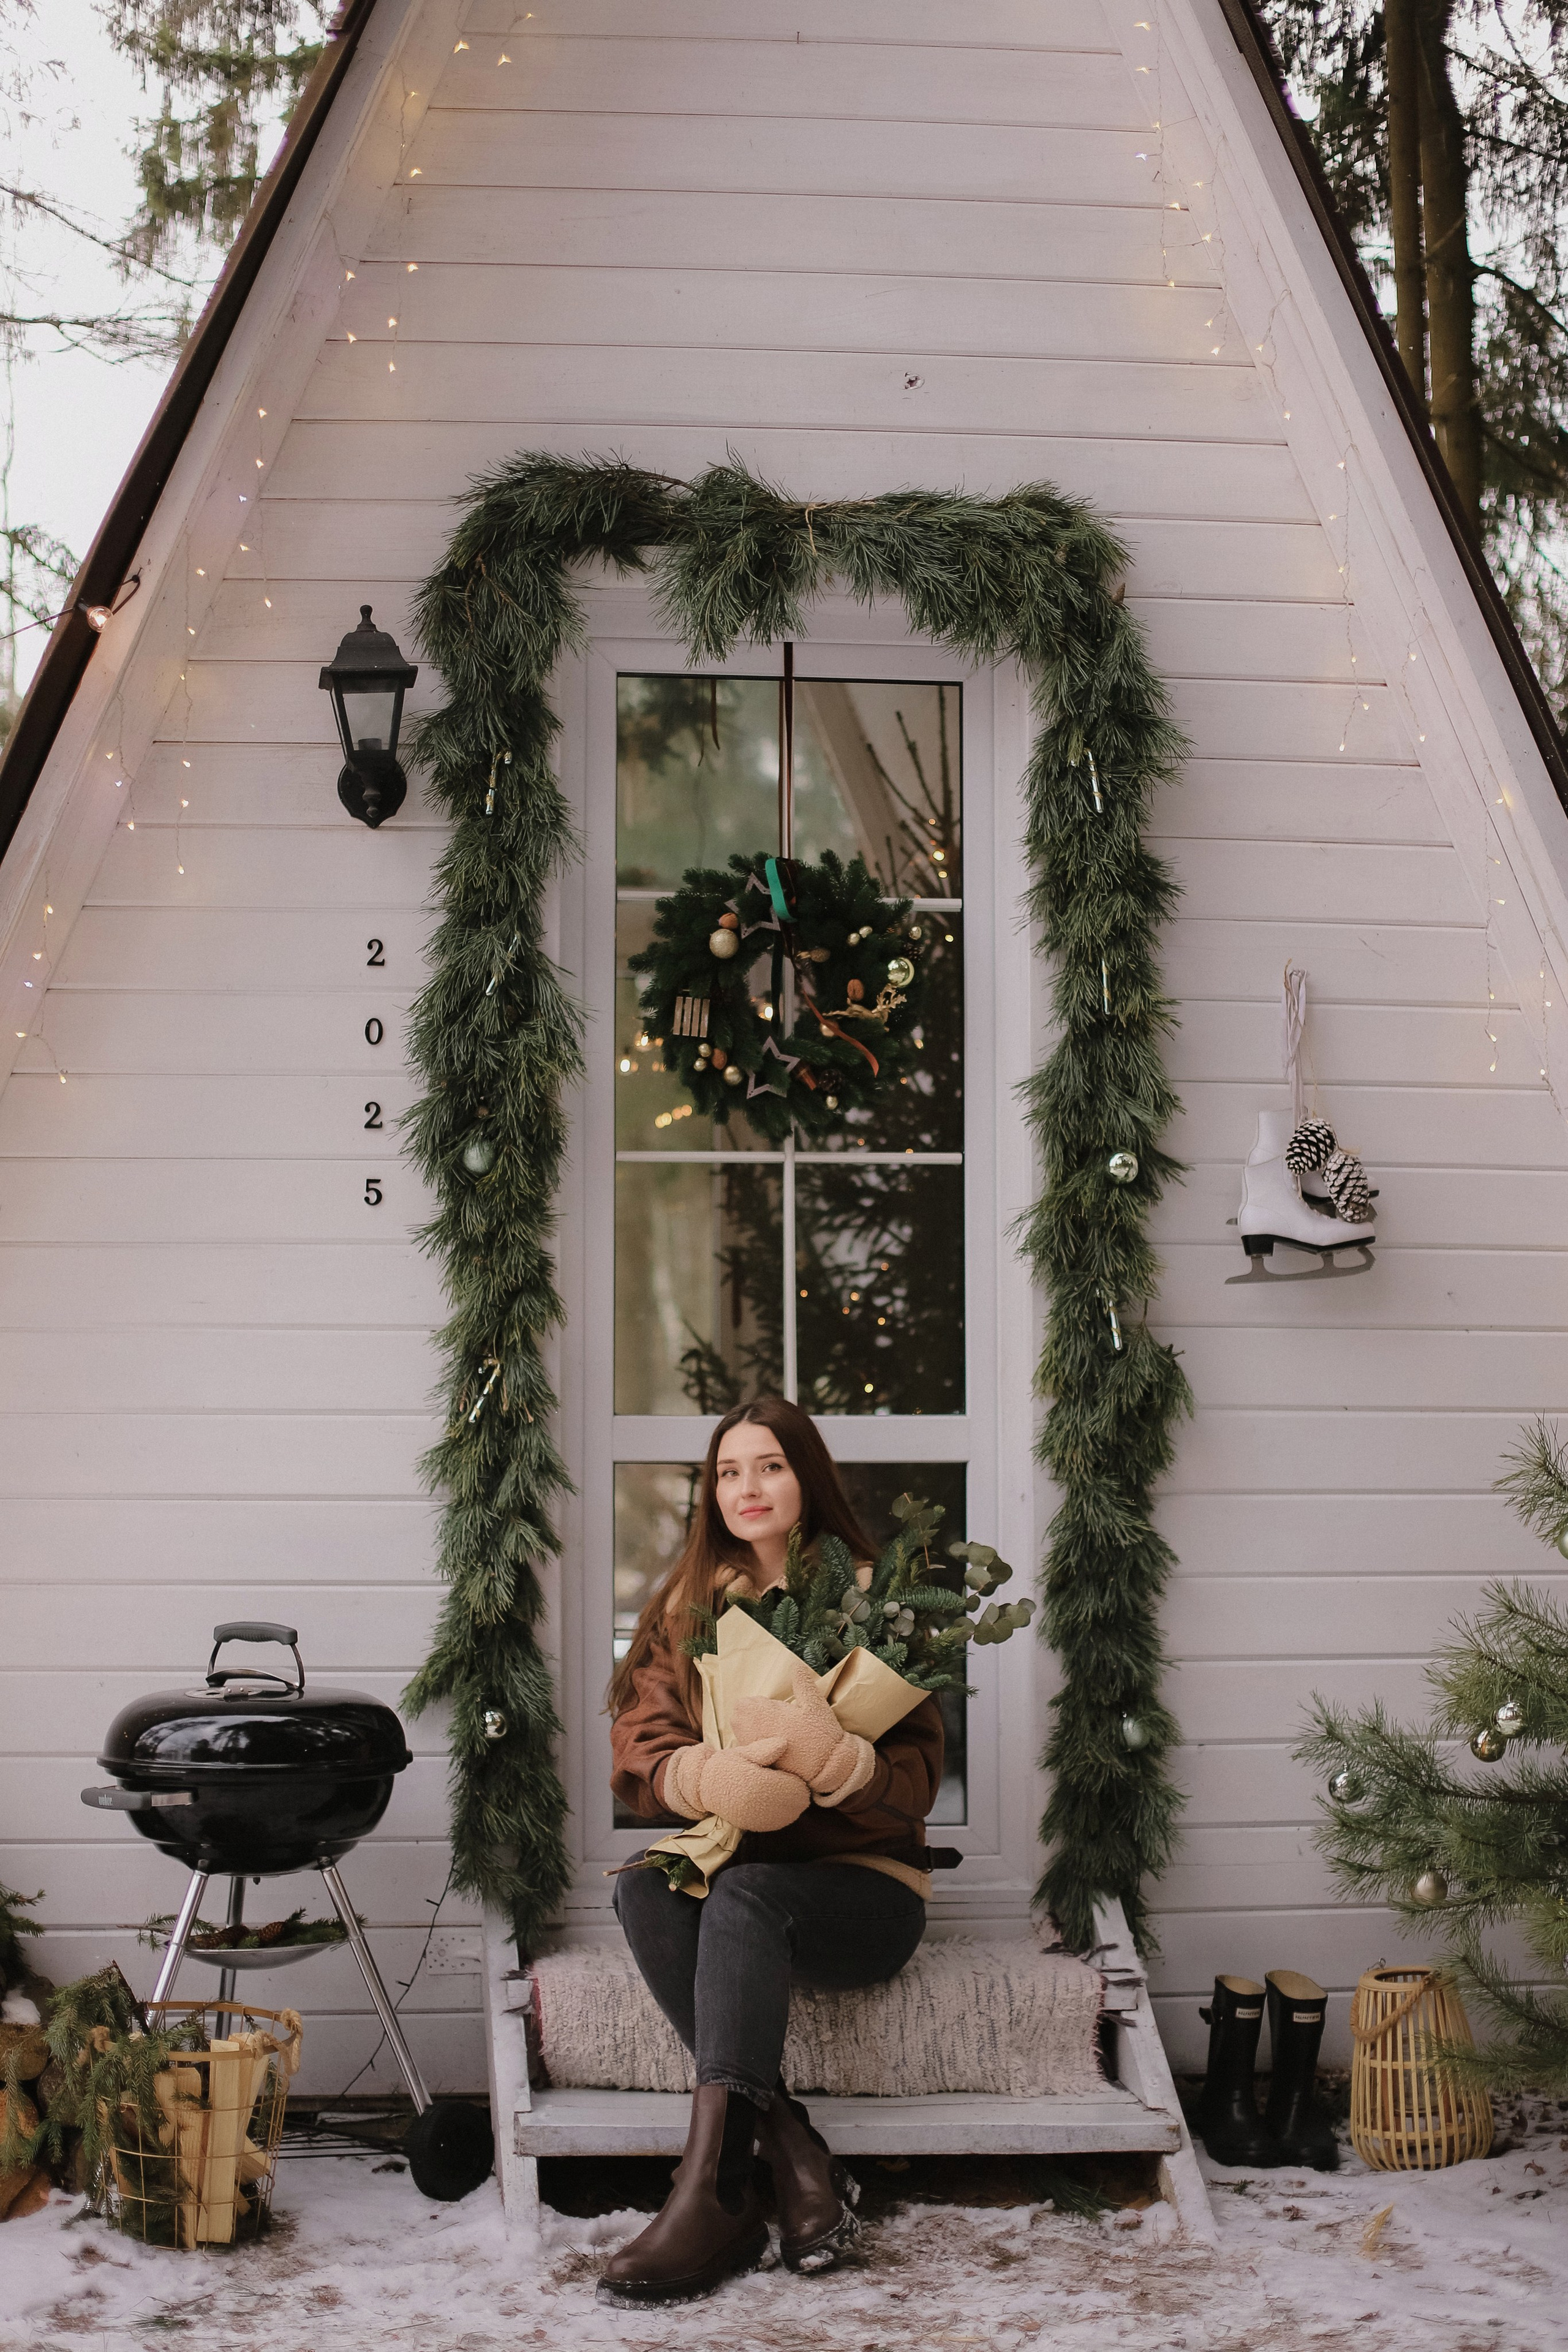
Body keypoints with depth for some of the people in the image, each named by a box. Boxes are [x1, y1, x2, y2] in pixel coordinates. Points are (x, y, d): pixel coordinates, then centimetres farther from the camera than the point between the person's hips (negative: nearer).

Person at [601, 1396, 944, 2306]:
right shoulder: (686, 1605, 12)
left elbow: (916, 1781, -6)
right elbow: (637, 1753, 0)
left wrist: (832, 1759, -28)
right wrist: (710, 1777, -24)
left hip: (860, 1885, -3)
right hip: (723, 1856, 3)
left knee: (746, 1892, -34)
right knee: (644, 1882, -29)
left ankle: (712, 2193, -42)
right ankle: (796, 2158, -33)